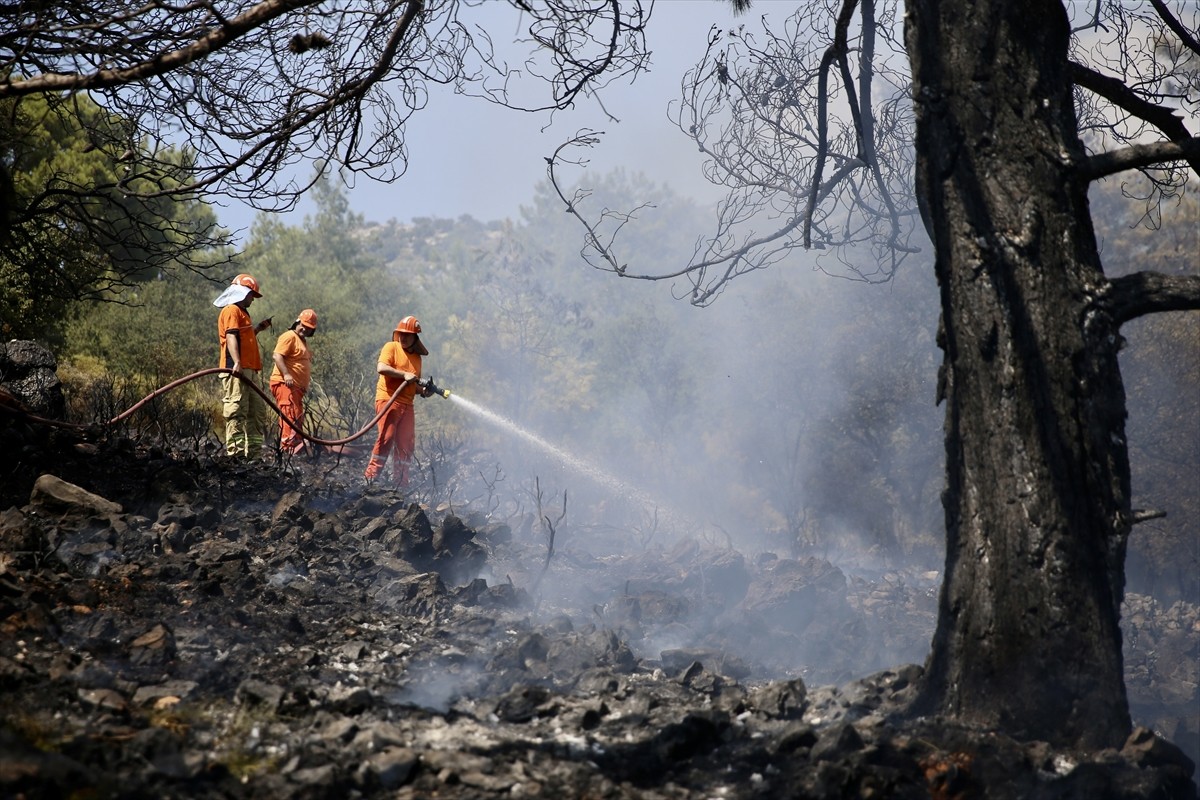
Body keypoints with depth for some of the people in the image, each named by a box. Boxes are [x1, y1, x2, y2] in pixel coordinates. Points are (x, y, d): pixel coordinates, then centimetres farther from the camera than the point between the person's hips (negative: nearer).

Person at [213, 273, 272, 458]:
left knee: (257, 412, 10)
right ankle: (235, 452, -17)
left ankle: (254, 452, 12)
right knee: (237, 412, -13)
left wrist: (258, 328, 26)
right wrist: (236, 362, -30)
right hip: (237, 370, -10)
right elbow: (231, 336, -18)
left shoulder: (241, 312, 27)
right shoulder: (231, 310, -4)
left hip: (248, 370, 10)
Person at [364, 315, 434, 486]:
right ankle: (371, 475, -10)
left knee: (406, 443, 4)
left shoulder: (417, 357, 18)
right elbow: (381, 368, -16)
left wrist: (423, 391, 6)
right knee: (387, 437, -14)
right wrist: (404, 374, -21)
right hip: (388, 399, -6)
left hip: (406, 404, 6)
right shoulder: (391, 347, 0)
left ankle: (400, 481, 9)